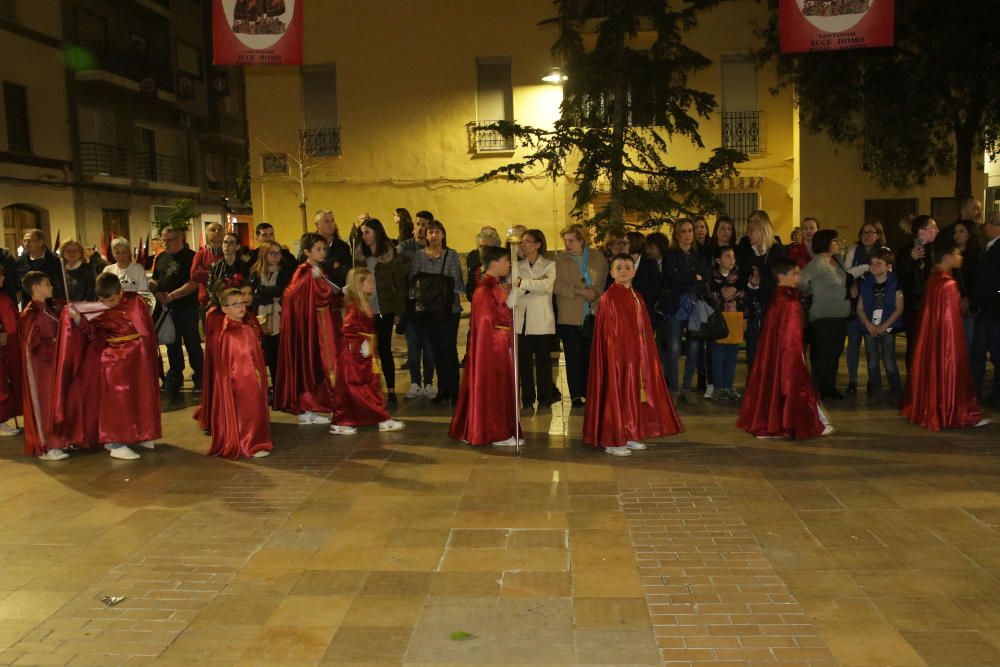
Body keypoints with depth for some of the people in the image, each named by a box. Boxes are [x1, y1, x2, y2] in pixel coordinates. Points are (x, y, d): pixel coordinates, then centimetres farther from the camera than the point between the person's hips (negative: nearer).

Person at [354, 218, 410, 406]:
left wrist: (399, 312, -7)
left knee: (384, 349, 0)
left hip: (384, 310, -4)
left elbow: (400, 284, -3)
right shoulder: (360, 256, 9)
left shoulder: (391, 256, -3)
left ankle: (390, 390, 9)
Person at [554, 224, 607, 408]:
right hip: (570, 316, -2)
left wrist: (597, 292, -5)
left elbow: (605, 280, 14)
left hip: (593, 315, 2)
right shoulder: (560, 259, 2)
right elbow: (557, 285, -7)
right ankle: (576, 395, 9)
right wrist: (581, 291, -13)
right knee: (573, 357, 2)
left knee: (591, 356, 4)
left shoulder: (597, 257, 9)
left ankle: (589, 393, 14)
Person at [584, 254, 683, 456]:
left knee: (633, 393, 12)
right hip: (618, 354, -8)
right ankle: (612, 441, 4)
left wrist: (644, 354, 10)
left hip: (635, 355, 8)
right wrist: (616, 355, -18)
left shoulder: (636, 296, 11)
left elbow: (643, 330, 14)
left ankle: (629, 436, 21)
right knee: (616, 394, -3)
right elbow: (608, 333, -14)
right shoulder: (609, 297, -11)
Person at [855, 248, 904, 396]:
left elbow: (899, 308, -6)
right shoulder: (866, 284, 3)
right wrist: (868, 325, -10)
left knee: (889, 361, -5)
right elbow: (860, 308, 4)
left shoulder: (894, 284, -5)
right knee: (873, 362, 6)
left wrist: (884, 326, -13)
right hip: (869, 328, 3)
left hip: (888, 328, -3)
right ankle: (874, 392, 15)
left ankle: (896, 392, 6)